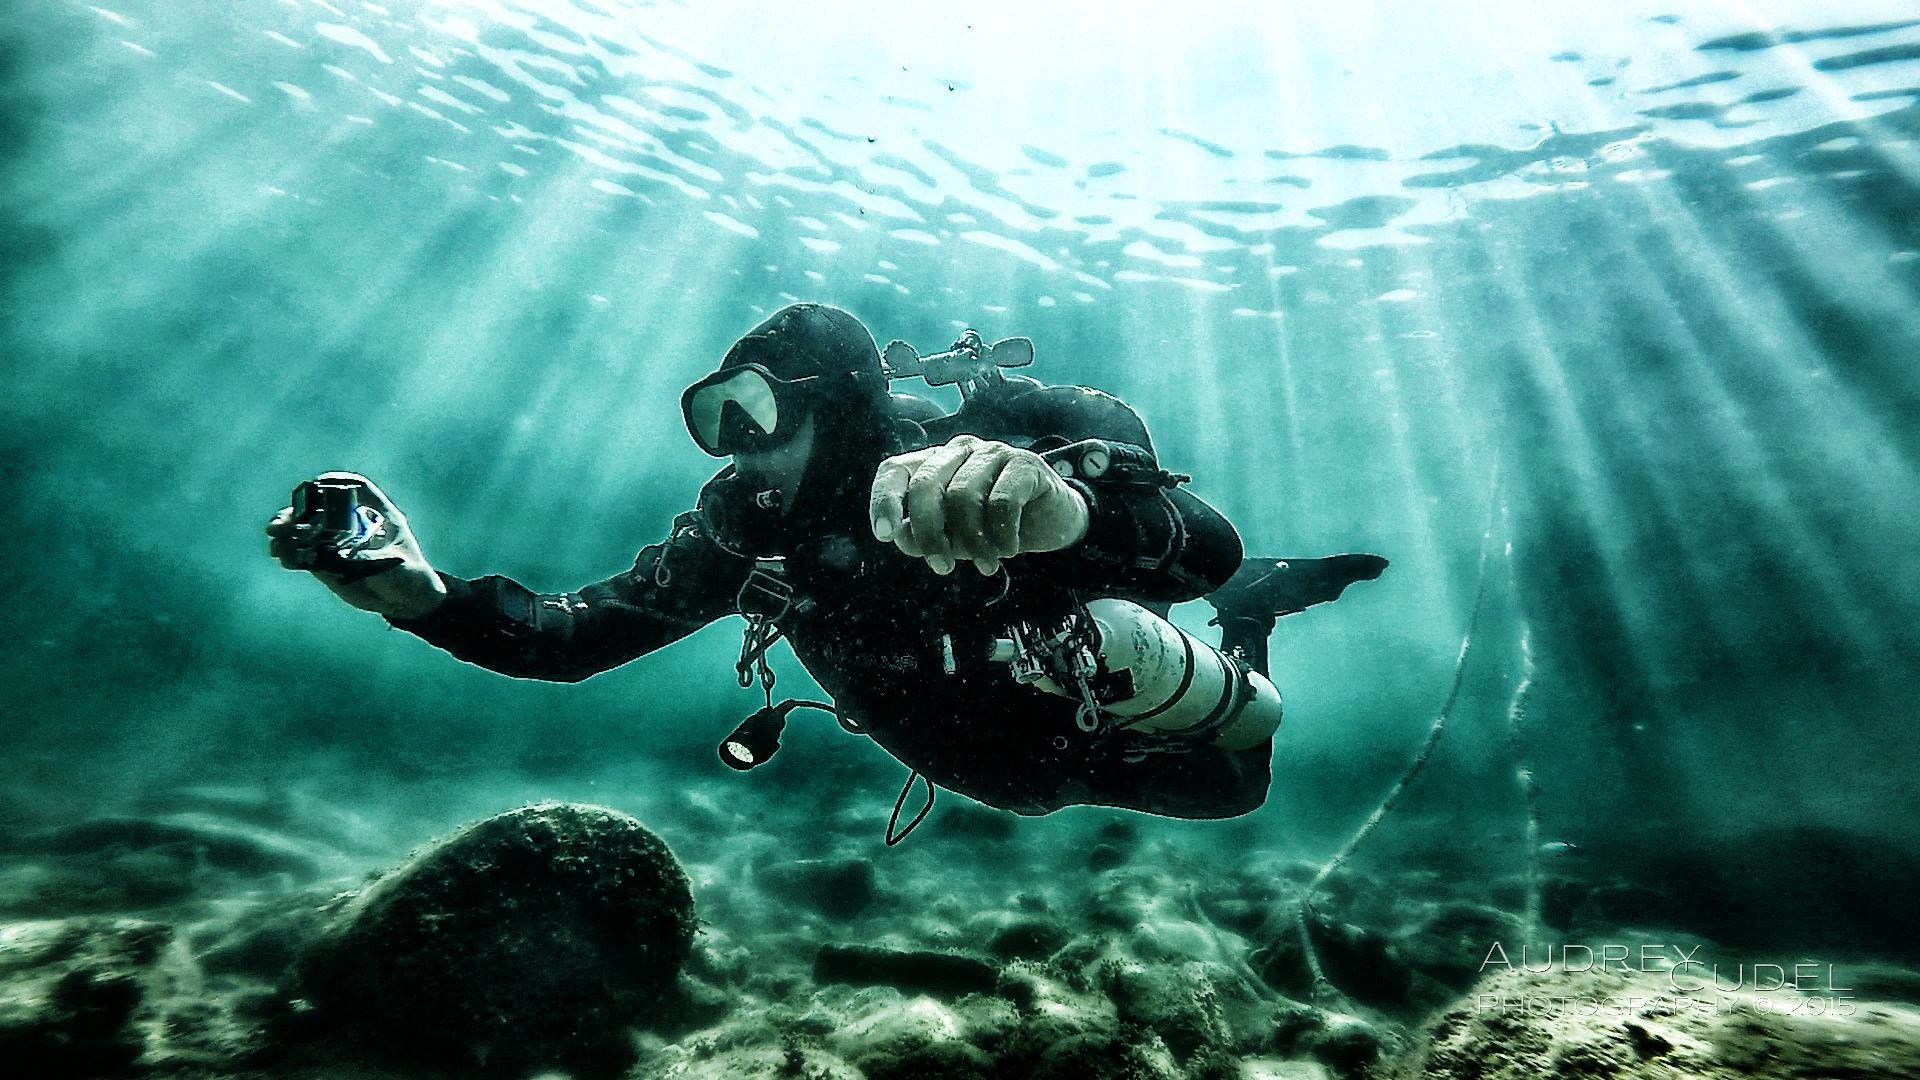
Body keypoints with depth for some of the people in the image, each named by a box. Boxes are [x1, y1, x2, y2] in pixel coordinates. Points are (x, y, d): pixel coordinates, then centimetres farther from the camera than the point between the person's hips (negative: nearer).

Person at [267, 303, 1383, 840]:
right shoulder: (744, 526, -26)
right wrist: (420, 592, -39)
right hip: (1010, 772, 2)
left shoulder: (980, 457, -41)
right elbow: (570, 636, -22)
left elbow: (1205, 545, -54)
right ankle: (1249, 613, 52)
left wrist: (1068, 504, -75)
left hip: (1085, 715, -2)